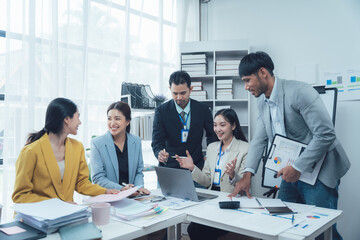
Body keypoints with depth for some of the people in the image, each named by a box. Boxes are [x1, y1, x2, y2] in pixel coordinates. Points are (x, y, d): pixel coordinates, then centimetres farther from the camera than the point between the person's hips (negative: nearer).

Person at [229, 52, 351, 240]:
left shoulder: (299, 92, -20)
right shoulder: (263, 101, 5)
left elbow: (326, 134, -23)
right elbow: (260, 139, 6)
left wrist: (297, 168, -22)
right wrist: (248, 174, -5)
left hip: (318, 172, -7)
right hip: (292, 171, 8)